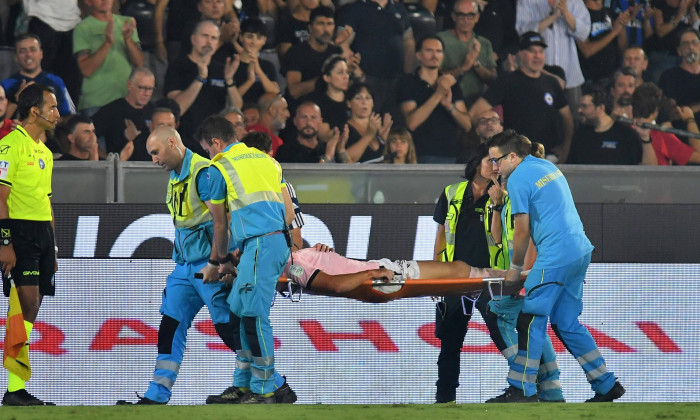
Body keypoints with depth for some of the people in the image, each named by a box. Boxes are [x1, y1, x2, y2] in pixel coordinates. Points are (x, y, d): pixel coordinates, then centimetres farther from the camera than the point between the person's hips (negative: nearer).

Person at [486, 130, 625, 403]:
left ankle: (522, 389, -3)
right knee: (566, 323, 14)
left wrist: (515, 268, 6)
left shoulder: (518, 179, -9)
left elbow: (522, 230, -7)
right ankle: (606, 386, 14)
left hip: (556, 256, -9)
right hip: (580, 251, 9)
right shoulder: (548, 166, 18)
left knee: (530, 320, -4)